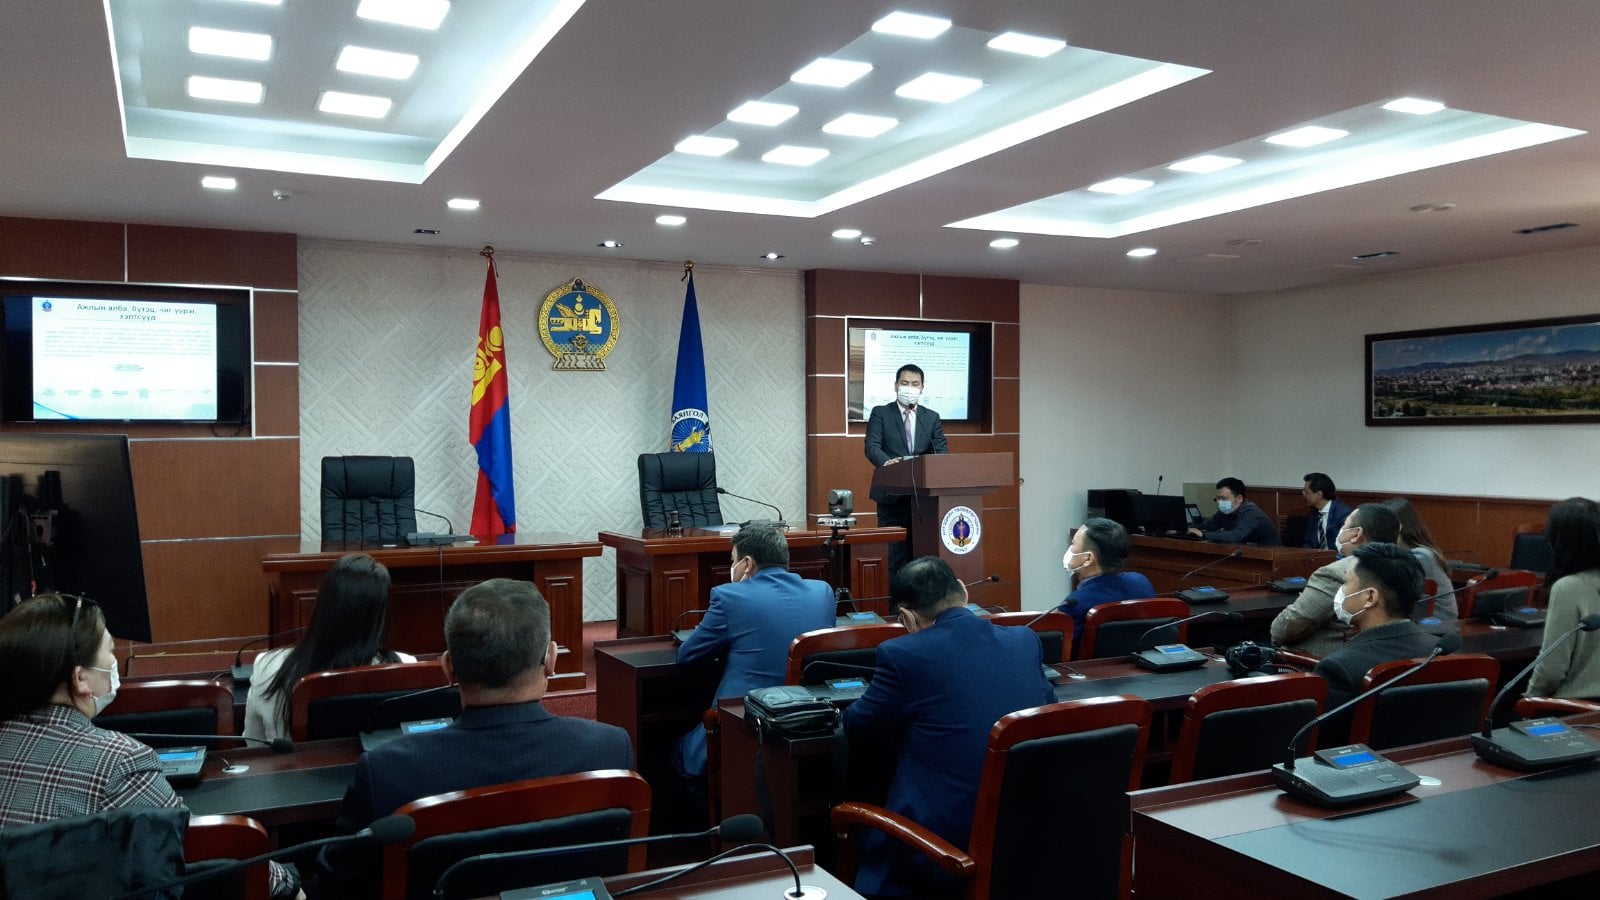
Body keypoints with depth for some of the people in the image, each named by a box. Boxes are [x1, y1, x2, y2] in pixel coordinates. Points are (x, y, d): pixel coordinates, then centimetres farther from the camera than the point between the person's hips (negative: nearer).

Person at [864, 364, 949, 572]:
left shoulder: (932, 418, 13)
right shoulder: (880, 413, 5)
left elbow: (941, 450, 5)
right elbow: (872, 446, -7)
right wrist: (887, 462, -29)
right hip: (892, 496, -3)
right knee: (893, 553, -4)